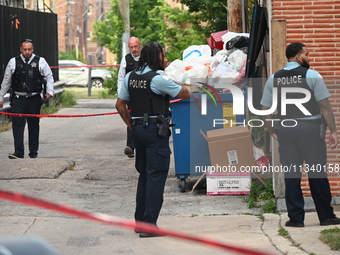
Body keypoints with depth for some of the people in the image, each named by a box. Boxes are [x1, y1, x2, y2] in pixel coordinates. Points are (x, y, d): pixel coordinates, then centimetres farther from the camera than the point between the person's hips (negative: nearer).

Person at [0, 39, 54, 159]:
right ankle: (18, 152, -11)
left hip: (34, 99, 0)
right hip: (18, 98, 0)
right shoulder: (13, 62, 4)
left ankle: (33, 152, 16)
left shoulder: (40, 62, 2)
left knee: (34, 125, 7)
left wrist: (49, 91, -3)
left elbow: (49, 77, 12)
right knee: (17, 124, -10)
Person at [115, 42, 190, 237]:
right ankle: (149, 225, -9)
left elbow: (120, 104, 13)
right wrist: (175, 82, 11)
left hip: (138, 129, 8)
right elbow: (185, 94, -7)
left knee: (144, 175, 17)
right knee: (156, 176, -6)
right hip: (156, 130, -8)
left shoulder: (130, 77, 9)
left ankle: (140, 221, 22)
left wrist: (132, 125, 16)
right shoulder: (158, 79, -13)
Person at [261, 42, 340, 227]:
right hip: (310, 128, -3)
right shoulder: (312, 76, -5)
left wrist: (272, 132, 18)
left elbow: (265, 109, 7)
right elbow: (324, 106, -7)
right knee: (317, 174, 3)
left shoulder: (273, 79, 7)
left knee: (291, 174, 6)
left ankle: (295, 217, 5)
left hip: (286, 130, 3)